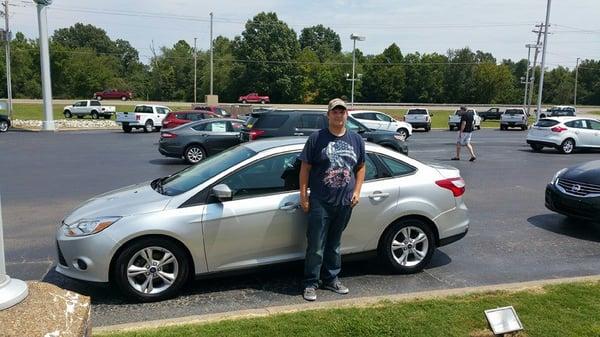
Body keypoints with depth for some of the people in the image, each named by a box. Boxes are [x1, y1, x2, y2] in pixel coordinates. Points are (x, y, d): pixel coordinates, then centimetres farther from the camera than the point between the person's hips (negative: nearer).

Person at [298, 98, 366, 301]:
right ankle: (311, 283, 13)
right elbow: (305, 168, -1)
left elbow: (360, 168, 17)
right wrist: (303, 196, -6)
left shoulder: (356, 140, 9)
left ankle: (331, 279, 29)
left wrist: (357, 191, 5)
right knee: (316, 246, 0)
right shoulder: (316, 139, -3)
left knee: (334, 244, 16)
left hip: (345, 202, 4)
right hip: (320, 203, -3)